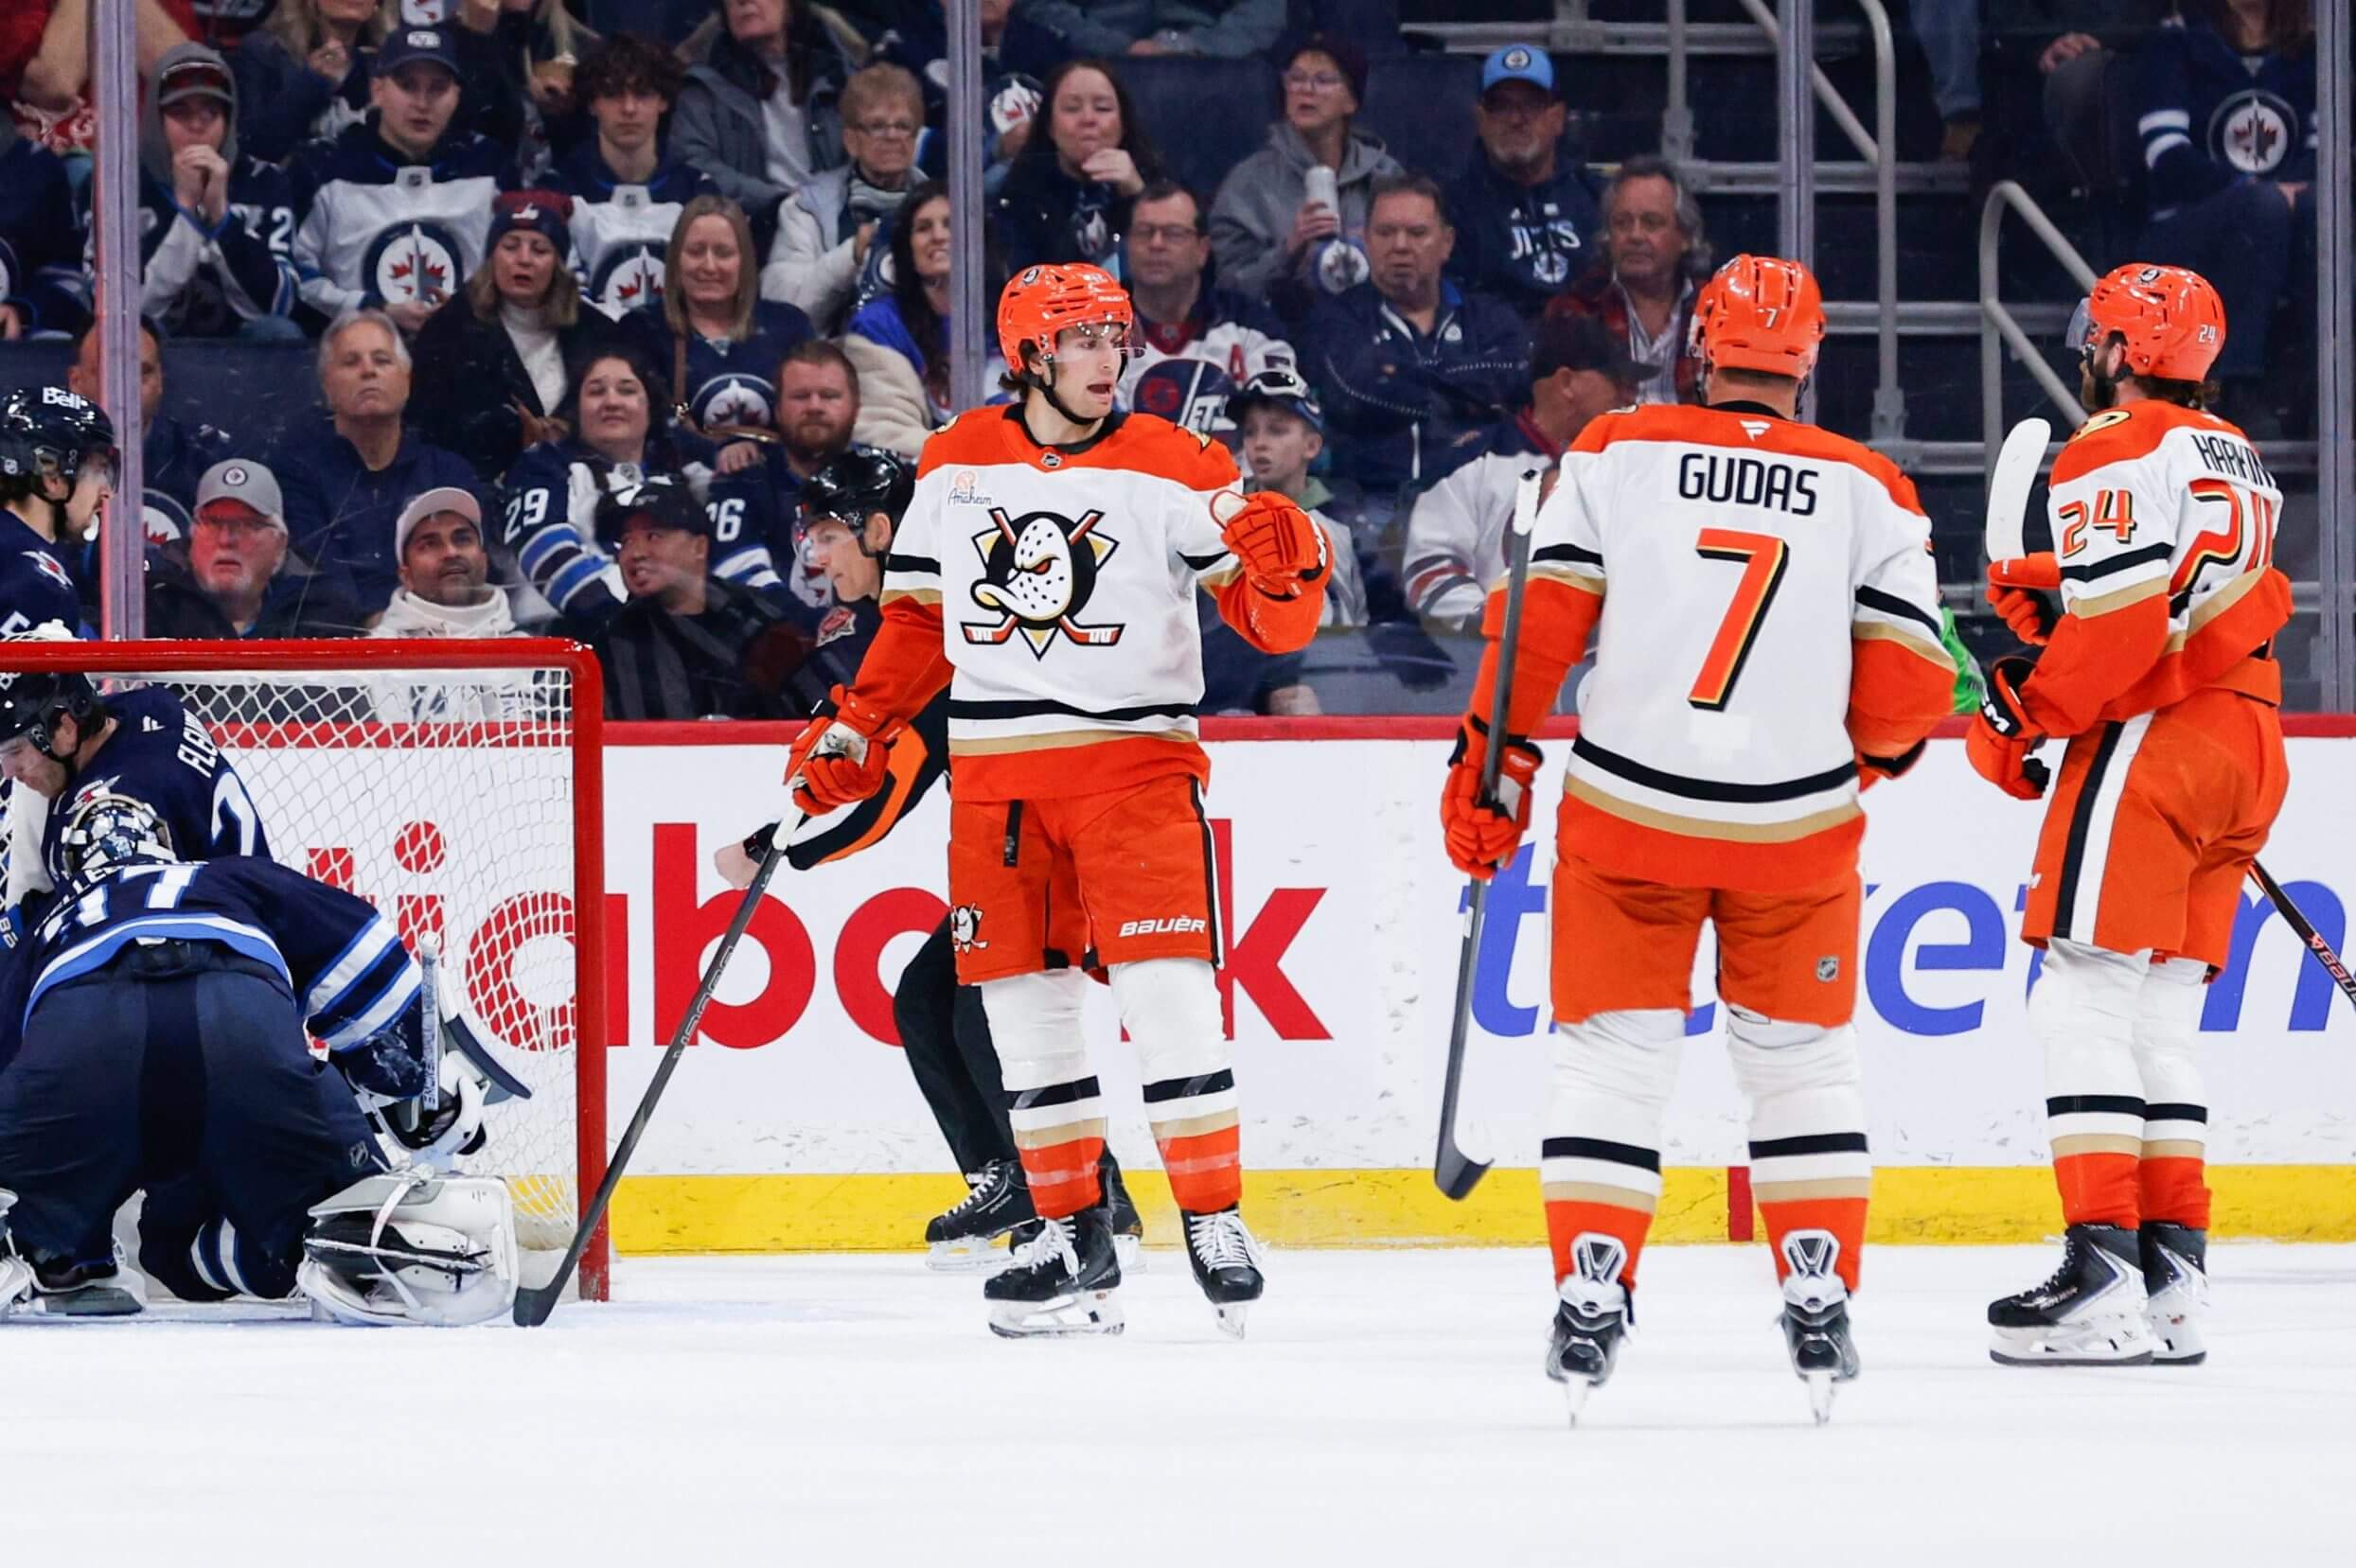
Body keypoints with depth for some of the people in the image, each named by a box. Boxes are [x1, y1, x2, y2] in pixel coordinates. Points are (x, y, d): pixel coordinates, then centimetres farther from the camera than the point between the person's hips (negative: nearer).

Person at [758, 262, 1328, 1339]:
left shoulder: (1176, 469, -3)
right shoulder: (956, 467, 8)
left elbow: (1273, 623, -6)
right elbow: (917, 616, 17)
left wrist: (1285, 568, -28)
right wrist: (854, 731, 9)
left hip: (1136, 756, -3)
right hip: (995, 773, 3)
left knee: (1166, 988, -13)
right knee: (1024, 1003, 4)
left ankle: (1214, 1223, -6)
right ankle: (1074, 1241, 13)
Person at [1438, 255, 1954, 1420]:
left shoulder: (1616, 452, -1)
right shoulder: (1870, 491, 1)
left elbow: (1542, 617, -4)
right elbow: (1908, 681, -1)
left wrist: (1494, 759, 6)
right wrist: (1870, 754, 20)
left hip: (1627, 811, -1)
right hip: (1797, 830, 1)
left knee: (1611, 1057, 9)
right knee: (1801, 1061, 15)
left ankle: (1590, 1294, 0)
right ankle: (1819, 1303, 9)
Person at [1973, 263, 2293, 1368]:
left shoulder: (2115, 456, -8)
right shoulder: (2240, 462, 21)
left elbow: (2122, 616, -19)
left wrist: (2020, 719, -11)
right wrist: (2046, 593, 15)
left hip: (2149, 741, -9)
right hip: (2245, 751, 9)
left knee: (2084, 1006, -9)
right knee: (2159, 1021, 12)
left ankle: (2102, 1273, -17)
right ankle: (2171, 1283, 8)